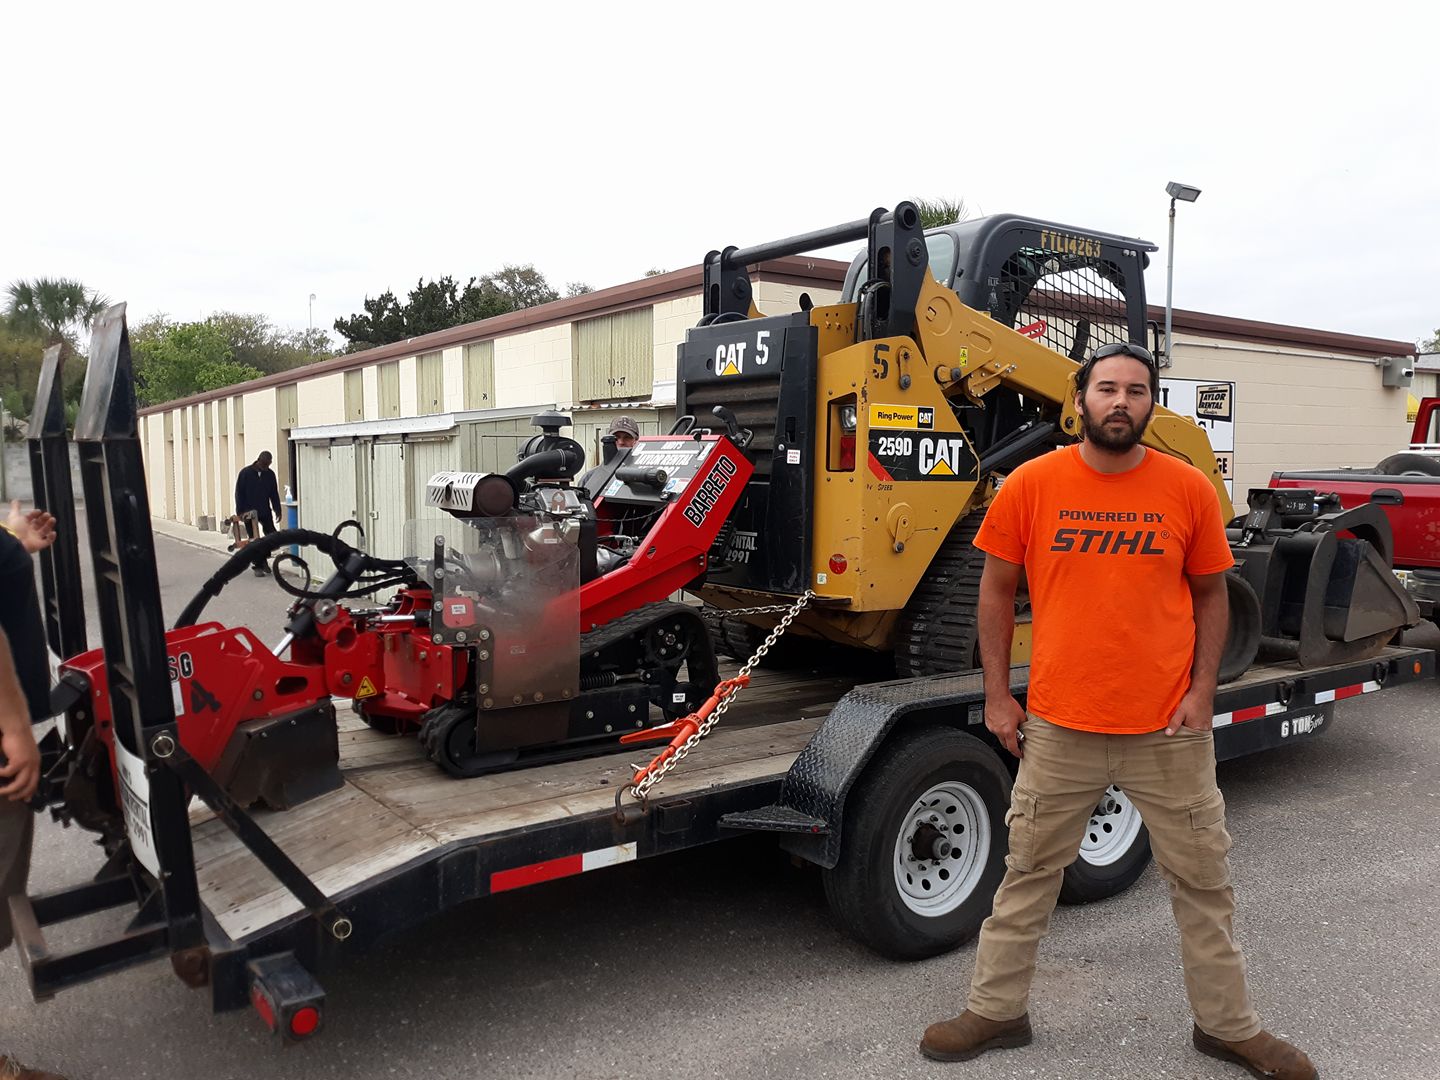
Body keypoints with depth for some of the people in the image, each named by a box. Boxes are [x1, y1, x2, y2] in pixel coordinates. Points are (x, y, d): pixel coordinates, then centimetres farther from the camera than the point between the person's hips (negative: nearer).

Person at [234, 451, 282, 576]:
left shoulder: (270, 474, 3)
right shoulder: (245, 473, -6)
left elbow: (274, 494, 9)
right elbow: (239, 493, -3)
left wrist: (277, 510, 2)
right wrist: (240, 512, -6)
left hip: (265, 512, 3)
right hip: (250, 513, -3)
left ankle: (263, 560, 16)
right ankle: (258, 566, 8)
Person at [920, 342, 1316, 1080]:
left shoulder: (1189, 490, -2)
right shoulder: (1031, 484, -5)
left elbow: (1210, 595, 8)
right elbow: (996, 591, 2)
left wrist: (1202, 690, -3)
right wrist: (997, 695, -1)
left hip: (1169, 729, 1)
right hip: (1059, 728, 0)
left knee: (1202, 881, 15)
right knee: (1028, 874, 13)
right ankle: (996, 1011, 31)